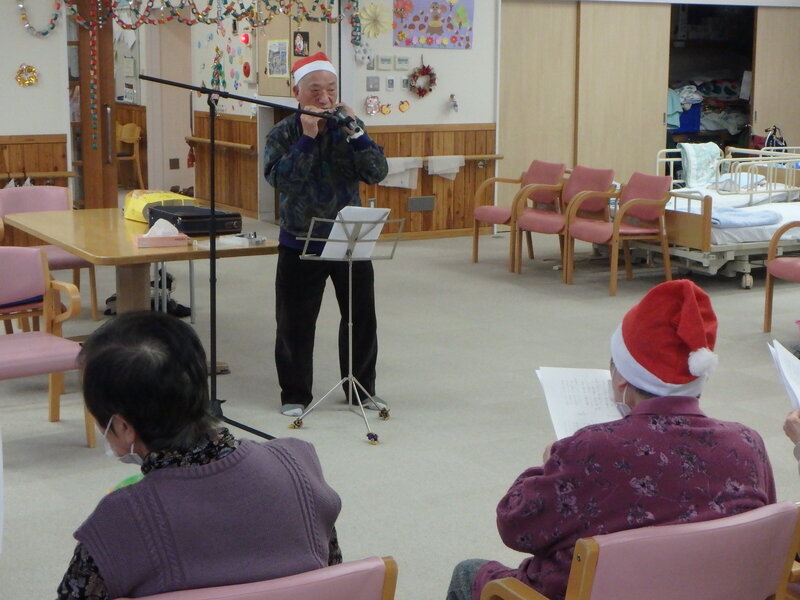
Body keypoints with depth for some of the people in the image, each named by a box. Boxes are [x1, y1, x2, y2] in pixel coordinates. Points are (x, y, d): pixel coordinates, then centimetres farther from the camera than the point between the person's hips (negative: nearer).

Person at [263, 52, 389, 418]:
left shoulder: (349, 127, 1)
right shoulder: (283, 134, -6)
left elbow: (377, 173, -9)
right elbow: (281, 181, -22)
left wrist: (354, 133, -20)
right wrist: (307, 138, -26)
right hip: (300, 243, -2)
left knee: (362, 317, 10)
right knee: (295, 322, 3)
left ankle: (362, 387, 26)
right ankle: (295, 394, 17)